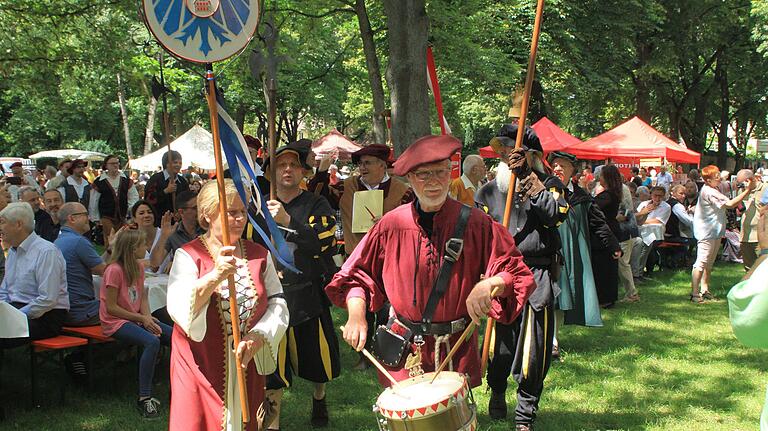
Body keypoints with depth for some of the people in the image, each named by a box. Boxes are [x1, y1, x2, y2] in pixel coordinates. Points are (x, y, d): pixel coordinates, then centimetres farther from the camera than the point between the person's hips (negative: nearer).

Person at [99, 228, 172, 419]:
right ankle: (144, 398, -29)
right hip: (116, 322, -8)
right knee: (152, 341, -33)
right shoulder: (114, 270, -17)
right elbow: (111, 307, -17)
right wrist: (141, 318, -16)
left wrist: (147, 317, -8)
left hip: (137, 318, 8)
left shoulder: (138, 267, 8)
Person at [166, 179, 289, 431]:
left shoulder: (259, 254, 7)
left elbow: (277, 304, 2)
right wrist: (215, 276, -32)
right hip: (202, 365, -3)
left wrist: (257, 337, -15)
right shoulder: (189, 255, -6)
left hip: (247, 363, 3)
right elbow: (178, 308, -19)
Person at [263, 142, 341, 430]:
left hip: (309, 295, -1)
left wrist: (288, 221, -29)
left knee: (317, 355, 11)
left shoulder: (317, 206, -2)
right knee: (273, 361, 0)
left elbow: (323, 243, -19)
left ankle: (319, 398, 41)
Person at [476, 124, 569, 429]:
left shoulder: (549, 184, 3)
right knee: (499, 344, 10)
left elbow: (557, 214, -16)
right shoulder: (488, 191, 10)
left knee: (533, 347, -2)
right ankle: (497, 393, 39)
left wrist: (529, 182, -15)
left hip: (537, 278, -2)